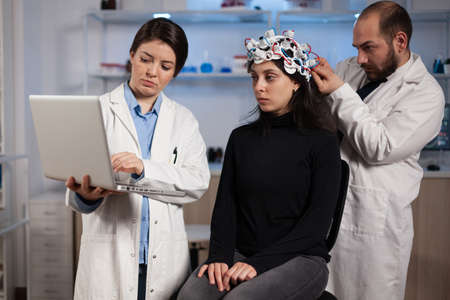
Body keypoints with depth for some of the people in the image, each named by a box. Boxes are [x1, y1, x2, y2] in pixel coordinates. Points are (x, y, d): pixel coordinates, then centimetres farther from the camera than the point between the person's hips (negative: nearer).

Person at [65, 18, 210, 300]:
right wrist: (85, 195, -27)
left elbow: (198, 181, -5)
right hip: (109, 255, -2)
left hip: (165, 257, 2)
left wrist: (144, 169, -20)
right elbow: (79, 176, -3)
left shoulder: (183, 120, 9)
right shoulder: (99, 111, 3)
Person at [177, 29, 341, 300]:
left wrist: (259, 263, -17)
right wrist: (220, 256, -12)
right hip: (241, 254, 3)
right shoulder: (241, 138, 13)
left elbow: (318, 220, -8)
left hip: (300, 258, -3)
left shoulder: (322, 142, -1)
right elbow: (225, 205, 7)